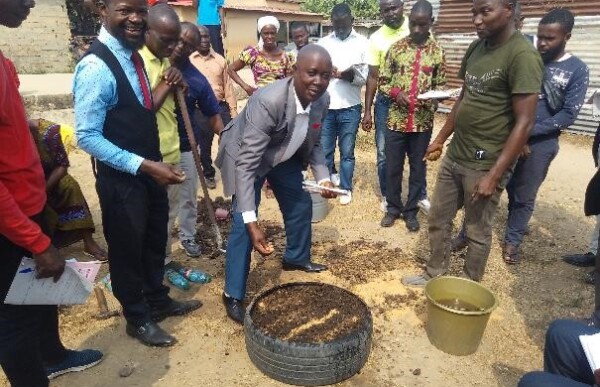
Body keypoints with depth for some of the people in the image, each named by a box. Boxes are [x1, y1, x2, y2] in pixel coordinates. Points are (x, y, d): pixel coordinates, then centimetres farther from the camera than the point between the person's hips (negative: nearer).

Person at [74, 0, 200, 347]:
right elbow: (87, 136, -23)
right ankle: (137, 318, 33)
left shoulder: (133, 56, 5)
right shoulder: (96, 67, -22)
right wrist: (145, 165, -27)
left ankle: (158, 301, 44)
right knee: (127, 250, 11)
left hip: (150, 170, 8)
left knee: (155, 241, 22)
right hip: (121, 179, -8)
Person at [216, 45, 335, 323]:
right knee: (242, 224, -12)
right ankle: (233, 294, 5)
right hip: (247, 156, -6)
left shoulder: (322, 100, -18)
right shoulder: (267, 102, -39)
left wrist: (322, 176, -15)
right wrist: (251, 222, -45)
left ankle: (296, 257, 44)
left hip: (284, 154, 7)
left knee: (301, 205, 16)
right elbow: (246, 163, -41)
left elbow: (313, 143, 0)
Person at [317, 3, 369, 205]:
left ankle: (345, 188, 23)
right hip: (324, 107, 2)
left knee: (347, 152, 8)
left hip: (350, 108, -1)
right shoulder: (323, 42, 8)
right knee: (324, 150, 8)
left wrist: (351, 75, -21)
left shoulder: (362, 43, 2)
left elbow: (366, 77, -2)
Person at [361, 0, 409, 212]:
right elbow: (373, 77, 0)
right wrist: (367, 111, -2)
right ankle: (387, 196, 22)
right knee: (384, 152, 5)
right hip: (386, 100, 0)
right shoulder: (376, 38, -3)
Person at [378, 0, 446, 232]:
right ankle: (393, 207, 27)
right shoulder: (396, 47, 1)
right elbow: (382, 81, 4)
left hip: (423, 122, 0)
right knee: (392, 167, 9)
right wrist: (396, 92, -15)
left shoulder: (438, 51, 2)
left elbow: (440, 86, 6)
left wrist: (431, 100, -15)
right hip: (396, 120, 0)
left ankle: (411, 211, 25)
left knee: (418, 168, 10)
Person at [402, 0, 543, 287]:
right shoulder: (476, 47, 8)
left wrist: (494, 175, -20)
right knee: (438, 219, 16)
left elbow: (524, 123, -18)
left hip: (485, 164, -7)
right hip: (454, 155, 7)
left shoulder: (522, 56, -16)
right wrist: (440, 139, 18)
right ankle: (434, 274, 35)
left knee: (477, 232, 9)